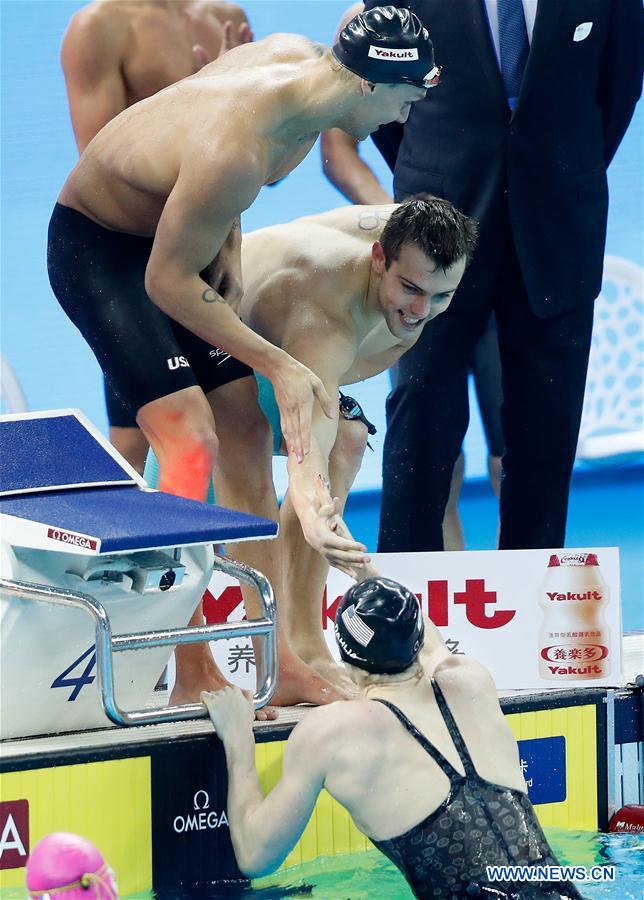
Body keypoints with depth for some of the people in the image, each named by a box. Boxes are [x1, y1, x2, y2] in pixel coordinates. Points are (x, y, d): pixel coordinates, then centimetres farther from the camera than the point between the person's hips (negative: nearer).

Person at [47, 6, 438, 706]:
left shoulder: (299, 58, -13)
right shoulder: (236, 150, -39)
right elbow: (166, 282, -26)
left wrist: (228, 259, 0)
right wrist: (277, 365, -21)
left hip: (171, 228, 9)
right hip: (95, 246, -9)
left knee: (244, 434, 5)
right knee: (190, 441, -18)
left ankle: (270, 657, 10)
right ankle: (193, 679, -14)